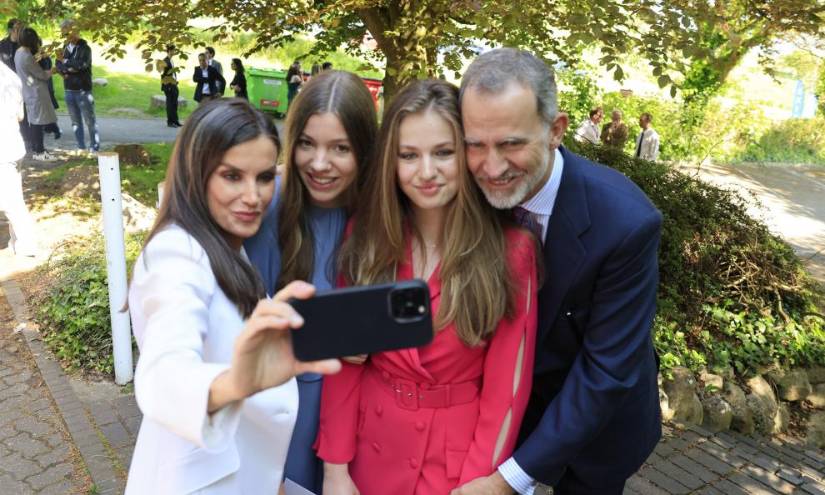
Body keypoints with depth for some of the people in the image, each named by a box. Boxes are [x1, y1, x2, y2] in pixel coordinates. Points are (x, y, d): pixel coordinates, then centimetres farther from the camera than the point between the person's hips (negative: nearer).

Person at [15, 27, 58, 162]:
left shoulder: (19, 53, 9)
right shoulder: (26, 56, -21)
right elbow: (42, 75, -15)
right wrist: (52, 71, 3)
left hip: (30, 92, 10)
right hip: (36, 93, -10)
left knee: (34, 122, 14)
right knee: (38, 122, -4)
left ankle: (37, 149, 22)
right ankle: (38, 152, 1)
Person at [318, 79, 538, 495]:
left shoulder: (511, 251, -16)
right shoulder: (366, 235, -8)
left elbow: (506, 387, -12)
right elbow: (345, 358, -4)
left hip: (459, 458, -2)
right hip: (371, 449, 3)